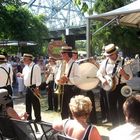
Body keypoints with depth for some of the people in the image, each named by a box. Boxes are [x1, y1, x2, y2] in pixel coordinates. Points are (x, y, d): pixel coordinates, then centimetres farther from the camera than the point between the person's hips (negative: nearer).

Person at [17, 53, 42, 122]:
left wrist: (37, 88, -19)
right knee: (28, 103, 16)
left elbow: (38, 78, -16)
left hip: (34, 87, -8)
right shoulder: (25, 67, 12)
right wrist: (21, 75, 1)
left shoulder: (35, 67, -14)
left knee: (35, 103, 0)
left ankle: (38, 118, 12)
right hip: (27, 87, 8)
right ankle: (28, 117, 29)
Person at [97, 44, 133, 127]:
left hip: (121, 87, -4)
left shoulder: (123, 62, -11)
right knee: (112, 108, 11)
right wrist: (102, 79, -7)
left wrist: (123, 73, -30)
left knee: (121, 108, -4)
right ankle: (115, 126, 26)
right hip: (110, 87, 4)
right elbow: (99, 73, 13)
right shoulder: (105, 62, 1)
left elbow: (129, 77, -10)